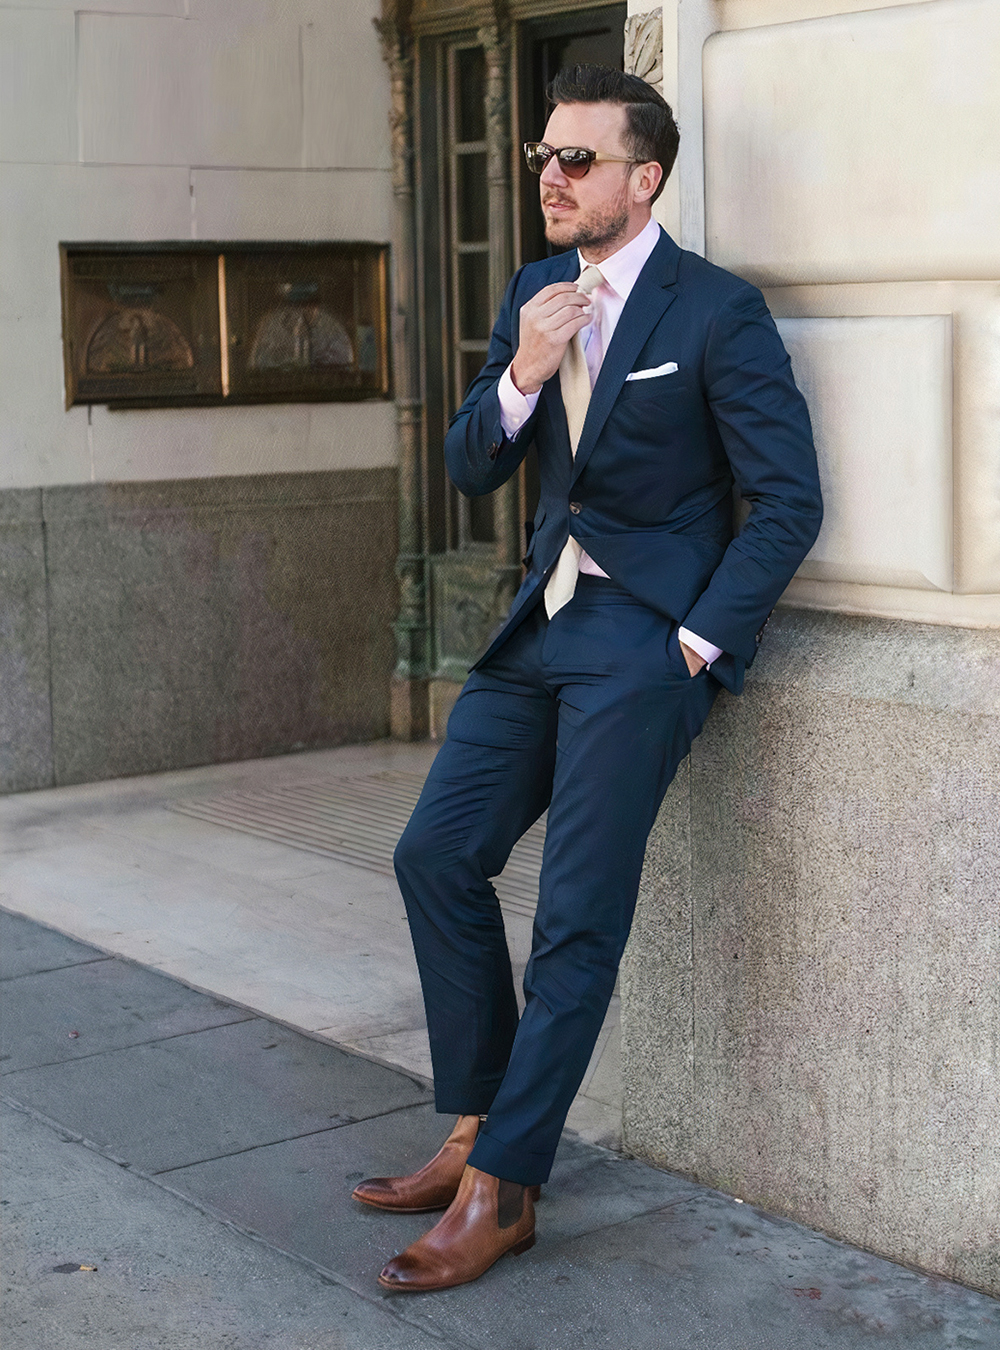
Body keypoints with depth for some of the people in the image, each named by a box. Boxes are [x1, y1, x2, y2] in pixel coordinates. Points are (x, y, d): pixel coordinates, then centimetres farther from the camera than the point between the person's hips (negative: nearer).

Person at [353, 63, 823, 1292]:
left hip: (645, 641, -7)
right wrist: (521, 375, -11)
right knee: (436, 853, 4)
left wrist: (697, 643, -14)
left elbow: (789, 500, -10)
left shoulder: (718, 312, -9)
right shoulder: (532, 296, 11)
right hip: (543, 626, 7)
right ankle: (478, 1135, 15)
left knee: (578, 919, -8)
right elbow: (468, 468, 9)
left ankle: (501, 1192, 0)